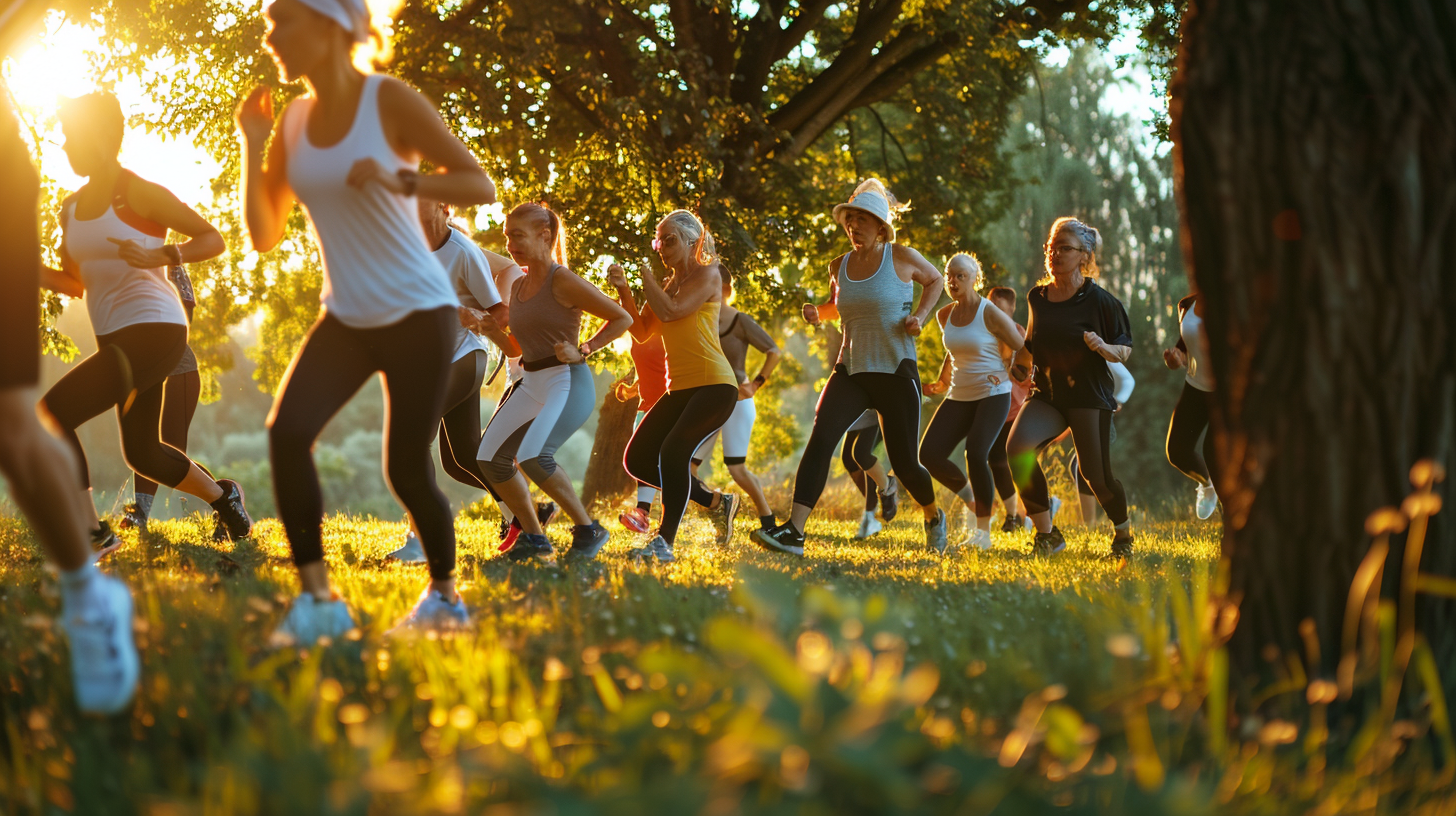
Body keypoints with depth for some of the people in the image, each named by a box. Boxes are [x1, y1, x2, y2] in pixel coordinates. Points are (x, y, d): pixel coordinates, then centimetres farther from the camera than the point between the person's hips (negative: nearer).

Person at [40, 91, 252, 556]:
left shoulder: (137, 194, -10)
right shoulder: (72, 208, 12)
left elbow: (214, 239, -9)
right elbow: (74, 283, 20)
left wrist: (161, 256, -26)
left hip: (154, 331, -9)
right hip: (116, 339, 9)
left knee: (51, 416, -19)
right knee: (143, 452, 20)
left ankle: (92, 534, -13)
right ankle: (223, 497, 41)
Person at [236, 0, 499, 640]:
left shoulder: (389, 100, -10)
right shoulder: (292, 120, 5)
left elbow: (480, 185, -11)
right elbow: (265, 236, 4)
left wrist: (399, 180, -26)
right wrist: (252, 143, -5)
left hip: (418, 312, -4)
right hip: (346, 318, 4)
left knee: (407, 469, -3)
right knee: (287, 430, -20)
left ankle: (445, 593, 23)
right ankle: (317, 597, -16)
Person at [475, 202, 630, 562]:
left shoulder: (562, 280, -10)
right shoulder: (518, 287, 13)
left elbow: (621, 318, -7)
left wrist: (582, 351, -14)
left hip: (568, 382, -9)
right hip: (532, 383, 9)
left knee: (532, 456, -26)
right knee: (490, 456, -2)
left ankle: (588, 529, -8)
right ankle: (533, 537, 11)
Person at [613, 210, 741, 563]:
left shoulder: (706, 274, -3)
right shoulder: (668, 283, 19)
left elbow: (670, 311, -17)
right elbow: (642, 330, 12)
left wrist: (648, 279, -2)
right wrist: (624, 290, 1)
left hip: (714, 385, -9)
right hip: (680, 388, 9)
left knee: (674, 451, -28)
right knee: (637, 460, 3)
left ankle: (665, 541, -23)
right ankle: (717, 502, 15)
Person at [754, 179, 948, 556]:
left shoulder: (902, 258, -4)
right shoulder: (839, 266, 7)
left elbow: (935, 280, 15)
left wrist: (920, 316, 0)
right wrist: (818, 312, 6)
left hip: (896, 372, -3)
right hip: (851, 370, 3)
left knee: (904, 463, 3)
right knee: (821, 437, -21)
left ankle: (933, 516, 37)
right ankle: (793, 531, -28)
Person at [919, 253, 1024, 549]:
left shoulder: (991, 315, -12)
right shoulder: (945, 315, 6)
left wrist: (1008, 377, -15)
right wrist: (941, 385, 16)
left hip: (993, 396, -6)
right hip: (959, 397, 6)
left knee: (976, 455, -25)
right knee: (929, 454, -11)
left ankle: (983, 532, -12)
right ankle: (970, 498, 17)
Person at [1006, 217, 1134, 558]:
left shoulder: (1098, 300, -9)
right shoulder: (1037, 298, 6)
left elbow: (1126, 349, -3)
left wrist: (1105, 348, -21)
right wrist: (1021, 363, 11)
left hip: (1090, 396, -4)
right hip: (1047, 394, 4)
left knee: (1096, 476, -5)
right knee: (1017, 447, -24)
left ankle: (1123, 533, 29)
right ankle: (1046, 534, -12)